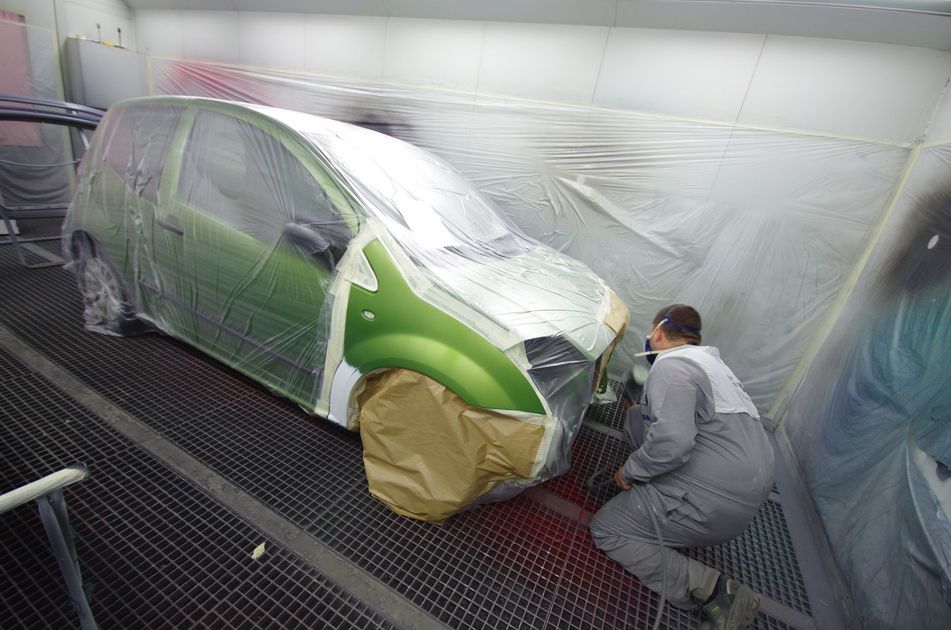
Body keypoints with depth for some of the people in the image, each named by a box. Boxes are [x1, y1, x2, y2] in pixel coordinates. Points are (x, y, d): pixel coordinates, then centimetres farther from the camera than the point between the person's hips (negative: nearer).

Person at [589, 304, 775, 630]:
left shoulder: (670, 366, -18)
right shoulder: (709, 360, 13)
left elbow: (671, 443, -30)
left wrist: (629, 472, -13)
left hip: (717, 505, -9)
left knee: (605, 530, 2)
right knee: (638, 417, 13)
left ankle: (716, 591, -3)